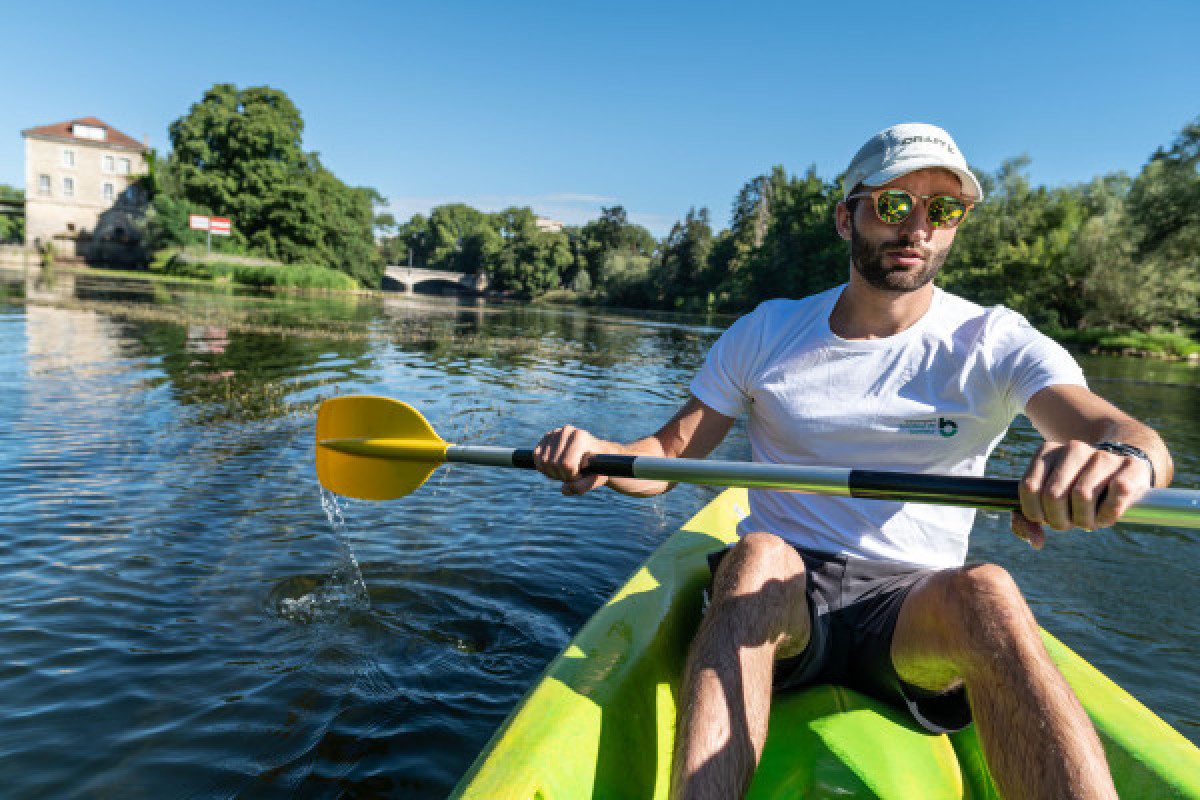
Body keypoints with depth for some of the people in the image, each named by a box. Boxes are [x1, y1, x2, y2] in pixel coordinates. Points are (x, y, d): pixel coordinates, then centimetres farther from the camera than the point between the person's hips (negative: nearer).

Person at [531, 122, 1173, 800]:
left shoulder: (994, 343, 1)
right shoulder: (769, 331, 5)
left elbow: (1122, 431, -16)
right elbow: (669, 454, 3)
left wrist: (1122, 456, -41)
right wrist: (601, 455, -19)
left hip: (916, 607, 0)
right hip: (777, 596, 1)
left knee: (984, 589, -33)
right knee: (761, 557, -33)